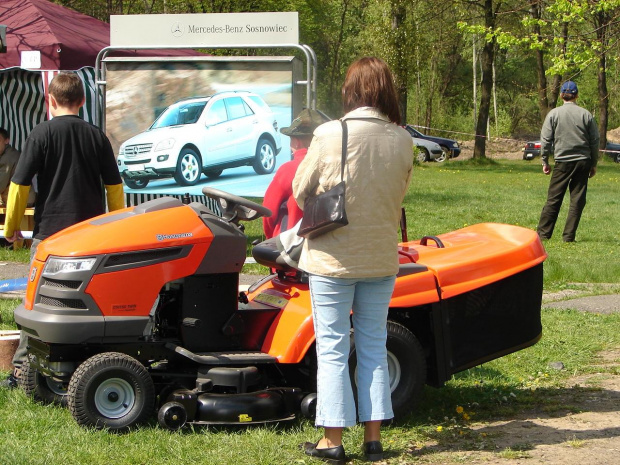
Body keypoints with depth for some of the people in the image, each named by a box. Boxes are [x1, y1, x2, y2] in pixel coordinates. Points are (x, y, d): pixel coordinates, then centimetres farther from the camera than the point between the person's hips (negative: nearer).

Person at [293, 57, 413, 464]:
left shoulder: (330, 135, -14)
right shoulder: (403, 141, -5)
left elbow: (301, 191, -5)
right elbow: (399, 194, 5)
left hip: (333, 258, -3)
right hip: (381, 259, 3)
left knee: (332, 349, 5)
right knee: (373, 348, 13)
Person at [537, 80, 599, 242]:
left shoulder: (554, 114, -2)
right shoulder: (586, 114, 3)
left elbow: (546, 140, -1)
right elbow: (595, 141, 6)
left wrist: (545, 161, 8)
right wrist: (593, 164, 15)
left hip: (563, 162, -1)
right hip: (583, 161, 1)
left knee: (553, 199, 3)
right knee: (578, 200, 4)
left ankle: (543, 233, 3)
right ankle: (569, 236, 2)